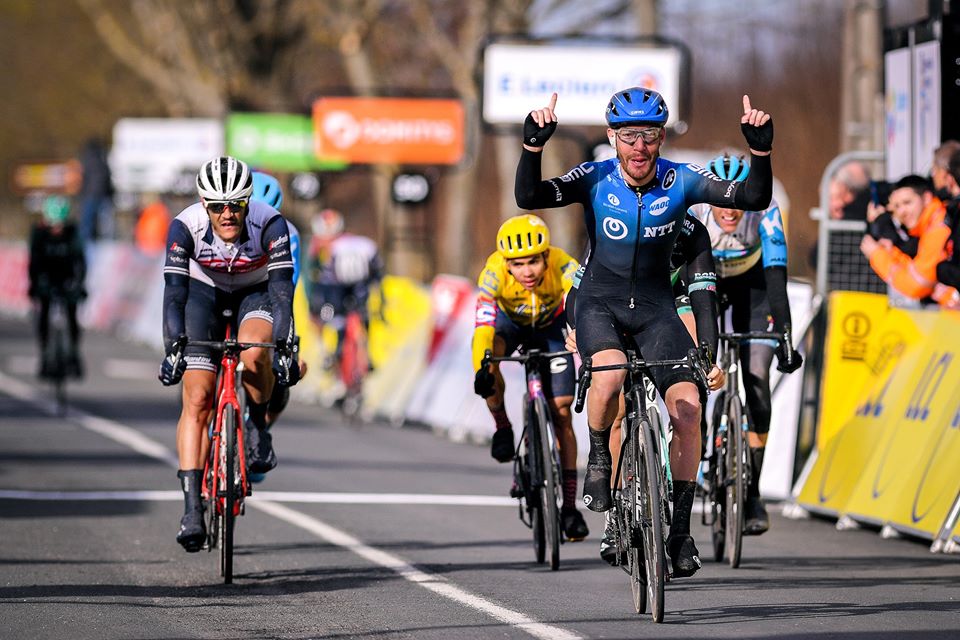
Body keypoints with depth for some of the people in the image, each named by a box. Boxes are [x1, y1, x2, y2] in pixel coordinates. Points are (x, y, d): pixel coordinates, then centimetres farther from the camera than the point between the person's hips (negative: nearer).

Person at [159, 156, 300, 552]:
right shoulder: (186, 227, -30)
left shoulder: (270, 224, -31)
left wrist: (285, 348, -44)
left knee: (255, 356, -34)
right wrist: (173, 348, -43)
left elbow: (282, 289, -34)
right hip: (204, 292, 0)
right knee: (197, 399, -13)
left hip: (255, 292, 0)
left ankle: (257, 427, -4)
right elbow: (175, 292, -32)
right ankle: (192, 508, -14)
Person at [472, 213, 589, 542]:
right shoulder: (494, 273, -36)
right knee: (490, 354, -34)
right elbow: (483, 326, -46)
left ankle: (570, 505, 0)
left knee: (561, 412, -7)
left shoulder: (564, 268, -36)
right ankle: (502, 427, -9)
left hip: (550, 324, 0)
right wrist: (481, 368, -61)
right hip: (509, 321, 0)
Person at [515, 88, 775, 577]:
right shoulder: (595, 179, -14)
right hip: (601, 303, -2)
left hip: (655, 307, 2)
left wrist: (760, 150, -35)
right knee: (610, 372, -34)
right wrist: (533, 145, -42)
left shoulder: (681, 181, -11)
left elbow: (754, 198, -19)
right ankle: (598, 458, -4)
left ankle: (680, 528, -2)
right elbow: (529, 197, -27)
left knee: (687, 405, -16)